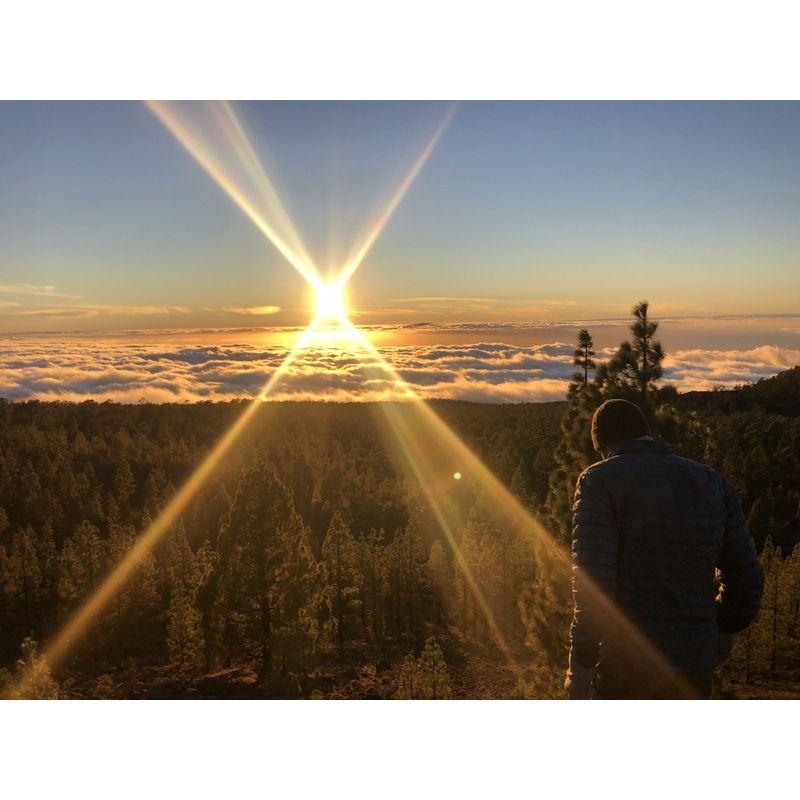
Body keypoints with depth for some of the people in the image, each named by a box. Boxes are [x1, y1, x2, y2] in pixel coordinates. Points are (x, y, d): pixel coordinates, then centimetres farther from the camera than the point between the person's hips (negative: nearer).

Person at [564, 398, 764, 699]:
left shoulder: (599, 480, -9)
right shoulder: (711, 482, 6)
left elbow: (593, 579, -19)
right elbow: (746, 577, 9)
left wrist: (579, 664, -10)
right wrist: (725, 628, 27)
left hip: (628, 659, -4)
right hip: (693, 661, 4)